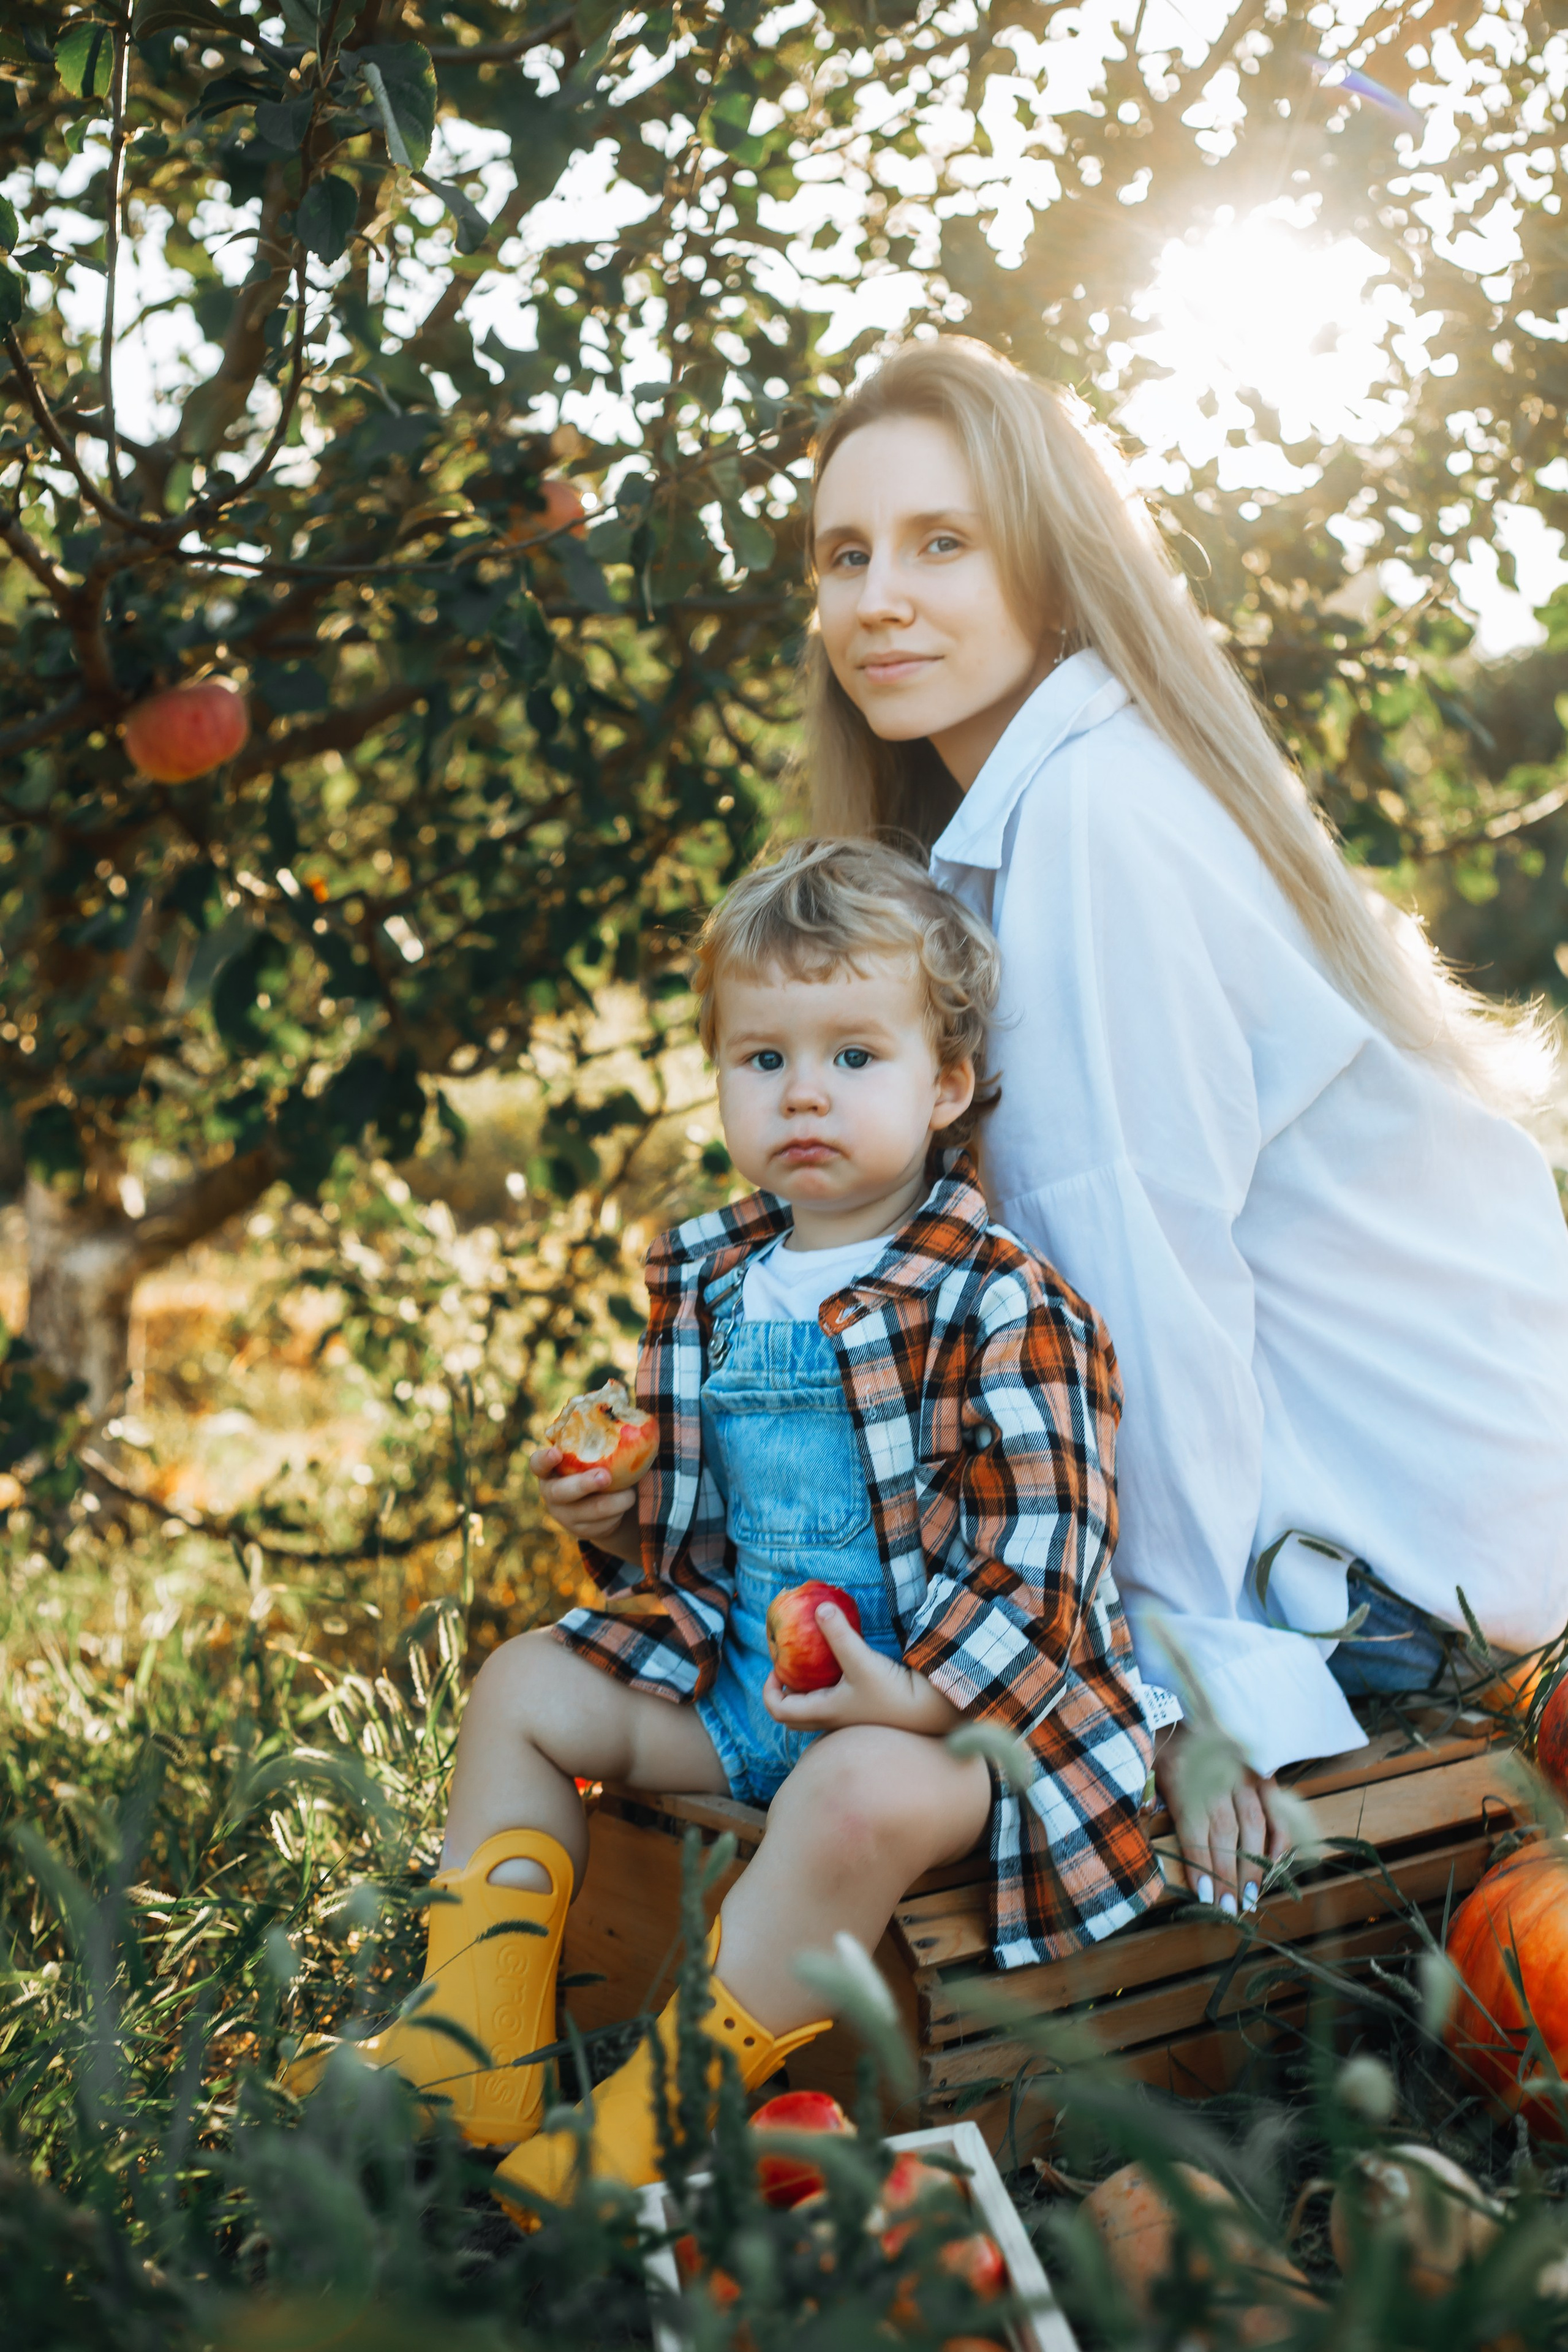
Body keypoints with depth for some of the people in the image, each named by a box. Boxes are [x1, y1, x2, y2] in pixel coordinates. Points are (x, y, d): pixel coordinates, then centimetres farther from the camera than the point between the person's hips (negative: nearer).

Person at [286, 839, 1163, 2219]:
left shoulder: (997, 1302, -14)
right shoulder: (706, 1283, 8)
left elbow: (1042, 1539, -18)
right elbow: (686, 1518, 21)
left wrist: (918, 1694, -27)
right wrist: (613, 1513, -1)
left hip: (947, 1698, -7)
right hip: (737, 1666, 8)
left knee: (864, 1792, -36)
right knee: (523, 1688, 5)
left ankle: (657, 2119, -24)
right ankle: (478, 2047, 4)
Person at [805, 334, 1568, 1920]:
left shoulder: (1093, 810, -20)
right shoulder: (1029, 801, 9)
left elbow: (1150, 1251, -23)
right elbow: (1067, 1223, 8)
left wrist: (1197, 1669, -19)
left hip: (1403, 1533, -9)